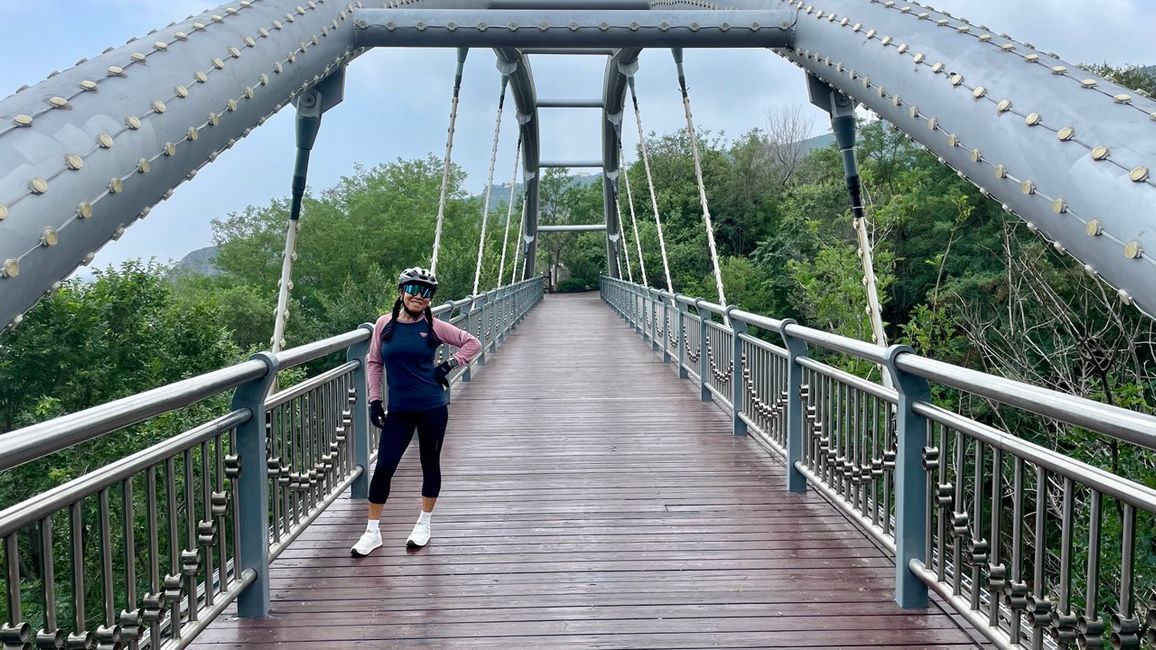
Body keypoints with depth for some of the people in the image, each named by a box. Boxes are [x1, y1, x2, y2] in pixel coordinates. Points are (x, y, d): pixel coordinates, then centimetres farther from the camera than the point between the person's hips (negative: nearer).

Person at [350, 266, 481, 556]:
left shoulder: (433, 326, -4)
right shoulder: (384, 324, 0)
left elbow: (473, 343, 4)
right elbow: (373, 362, 8)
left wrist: (448, 366, -5)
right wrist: (374, 401, 4)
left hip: (432, 408, -1)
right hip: (398, 410, 1)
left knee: (430, 464, 10)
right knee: (383, 468, 1)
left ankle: (423, 526, 28)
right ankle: (372, 532, 16)